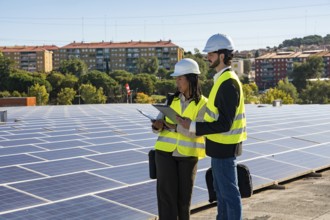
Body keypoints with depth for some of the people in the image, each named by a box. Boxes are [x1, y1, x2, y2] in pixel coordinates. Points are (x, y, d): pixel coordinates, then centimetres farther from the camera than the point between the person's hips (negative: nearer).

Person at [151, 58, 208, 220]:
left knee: (184, 194, 7)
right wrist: (157, 125, -20)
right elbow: (159, 124, 3)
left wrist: (175, 126, -26)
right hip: (165, 151, 2)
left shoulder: (203, 104, -5)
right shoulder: (172, 99, 5)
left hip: (188, 155, -2)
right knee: (166, 193, -3)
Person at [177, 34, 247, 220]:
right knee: (220, 188, 21)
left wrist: (193, 126, -24)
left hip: (224, 147, -10)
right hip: (220, 144, 10)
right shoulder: (223, 79, 10)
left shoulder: (228, 83, -23)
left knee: (229, 191, 2)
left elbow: (224, 124, -26)